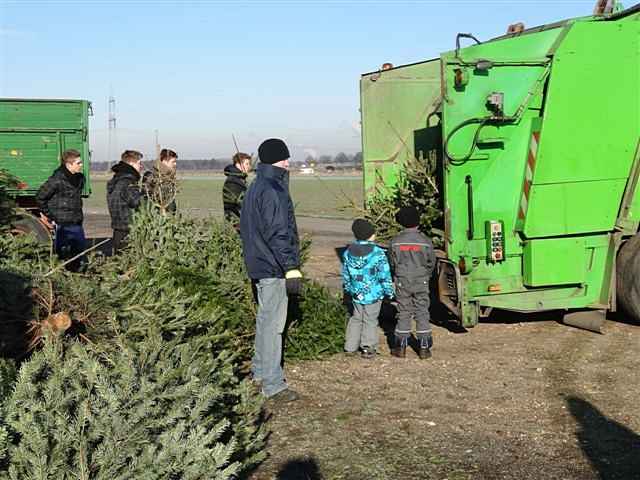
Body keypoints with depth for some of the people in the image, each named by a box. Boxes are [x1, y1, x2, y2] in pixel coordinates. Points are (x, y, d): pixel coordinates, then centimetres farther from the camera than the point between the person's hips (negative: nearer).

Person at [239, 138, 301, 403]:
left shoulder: (255, 188, 14)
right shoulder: (272, 190, -18)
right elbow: (277, 233, -23)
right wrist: (292, 268, -22)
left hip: (258, 265, 10)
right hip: (273, 269, -10)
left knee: (265, 319, 20)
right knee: (272, 323, -6)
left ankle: (260, 370, 32)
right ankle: (272, 384, -2)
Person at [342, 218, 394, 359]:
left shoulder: (348, 253, -1)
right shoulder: (378, 253, -16)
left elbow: (345, 275, 10)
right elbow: (385, 276, -12)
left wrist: (349, 289, 23)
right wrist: (389, 291, -1)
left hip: (356, 294, 4)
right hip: (373, 294, -4)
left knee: (356, 318, 18)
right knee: (370, 320, 7)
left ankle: (351, 346, 20)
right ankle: (368, 348, 12)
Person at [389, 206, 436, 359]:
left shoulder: (396, 241, -8)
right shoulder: (425, 241, -9)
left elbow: (393, 263, 0)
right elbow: (431, 262, 0)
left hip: (402, 282, 1)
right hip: (421, 283, 0)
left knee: (403, 314, 9)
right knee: (422, 314, 7)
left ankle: (401, 347, 11)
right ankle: (424, 348, 7)